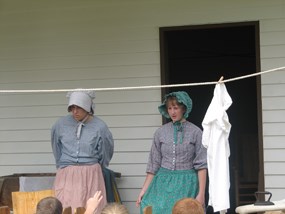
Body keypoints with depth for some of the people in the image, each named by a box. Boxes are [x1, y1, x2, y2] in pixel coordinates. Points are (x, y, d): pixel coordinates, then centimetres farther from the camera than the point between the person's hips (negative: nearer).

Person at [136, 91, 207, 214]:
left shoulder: (195, 132, -1)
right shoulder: (160, 132, 7)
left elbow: (201, 165, -3)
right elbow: (154, 164, 10)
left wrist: (201, 193, -9)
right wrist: (144, 190, 5)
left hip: (186, 185, -2)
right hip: (163, 182, 2)